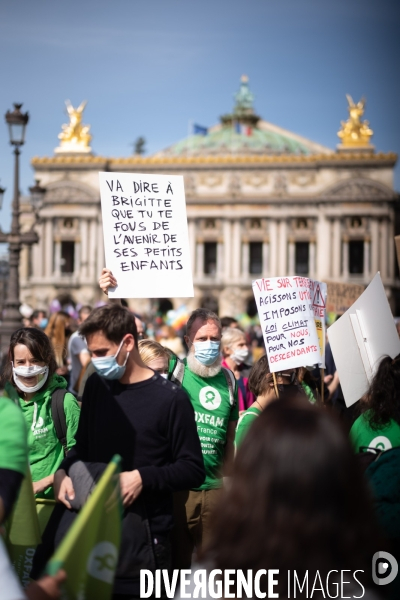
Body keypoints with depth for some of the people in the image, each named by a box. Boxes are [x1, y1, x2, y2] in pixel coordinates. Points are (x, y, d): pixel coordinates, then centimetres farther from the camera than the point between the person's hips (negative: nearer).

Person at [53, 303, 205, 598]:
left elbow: (193, 470, -8)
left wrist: (143, 477, -20)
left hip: (144, 537, -5)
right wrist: (64, 471, -1)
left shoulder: (170, 398, -9)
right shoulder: (96, 386, 8)